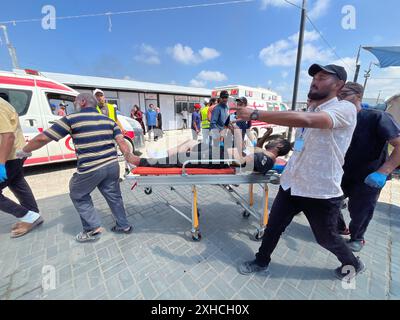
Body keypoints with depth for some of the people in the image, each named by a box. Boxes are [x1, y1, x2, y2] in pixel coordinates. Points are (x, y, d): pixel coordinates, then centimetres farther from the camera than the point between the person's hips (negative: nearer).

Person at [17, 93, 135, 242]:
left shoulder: (71, 119, 0)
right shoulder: (109, 120, 11)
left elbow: (43, 138, 1)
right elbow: (121, 141, 1)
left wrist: (24, 151, 17)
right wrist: (129, 157, 1)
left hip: (90, 169, -4)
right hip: (112, 165, 5)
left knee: (78, 196, 21)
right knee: (114, 196, 18)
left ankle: (93, 228, 22)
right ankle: (124, 226, 29)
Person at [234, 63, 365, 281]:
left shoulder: (345, 108, -16)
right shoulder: (312, 112, 12)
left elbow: (304, 119, -36)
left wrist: (255, 114, -35)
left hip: (321, 192, -6)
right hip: (291, 185, 7)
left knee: (327, 238, 19)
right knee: (273, 227, 13)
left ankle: (353, 264, 53)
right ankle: (261, 262, 37)